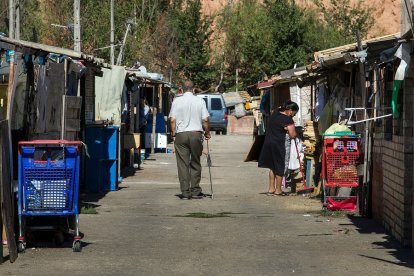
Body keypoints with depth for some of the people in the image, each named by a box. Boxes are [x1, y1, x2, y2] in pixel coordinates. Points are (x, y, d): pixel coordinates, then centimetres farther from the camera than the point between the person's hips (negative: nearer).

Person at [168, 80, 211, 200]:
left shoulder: (177, 101, 0)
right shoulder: (200, 101, 1)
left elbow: (172, 119, -2)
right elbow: (205, 119, -1)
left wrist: (173, 133, 10)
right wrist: (207, 132, 13)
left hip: (181, 134, -1)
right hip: (196, 134, 1)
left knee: (183, 164, 2)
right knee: (195, 164, 10)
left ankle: (185, 192, -1)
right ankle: (195, 191, 10)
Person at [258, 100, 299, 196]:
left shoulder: (275, 113, 5)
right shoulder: (288, 120, -19)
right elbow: (293, 135, -18)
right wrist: (294, 131, 4)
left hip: (269, 142, 8)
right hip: (280, 145, -8)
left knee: (272, 167, 17)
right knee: (280, 168, 5)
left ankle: (271, 189, 21)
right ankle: (278, 190, 13)